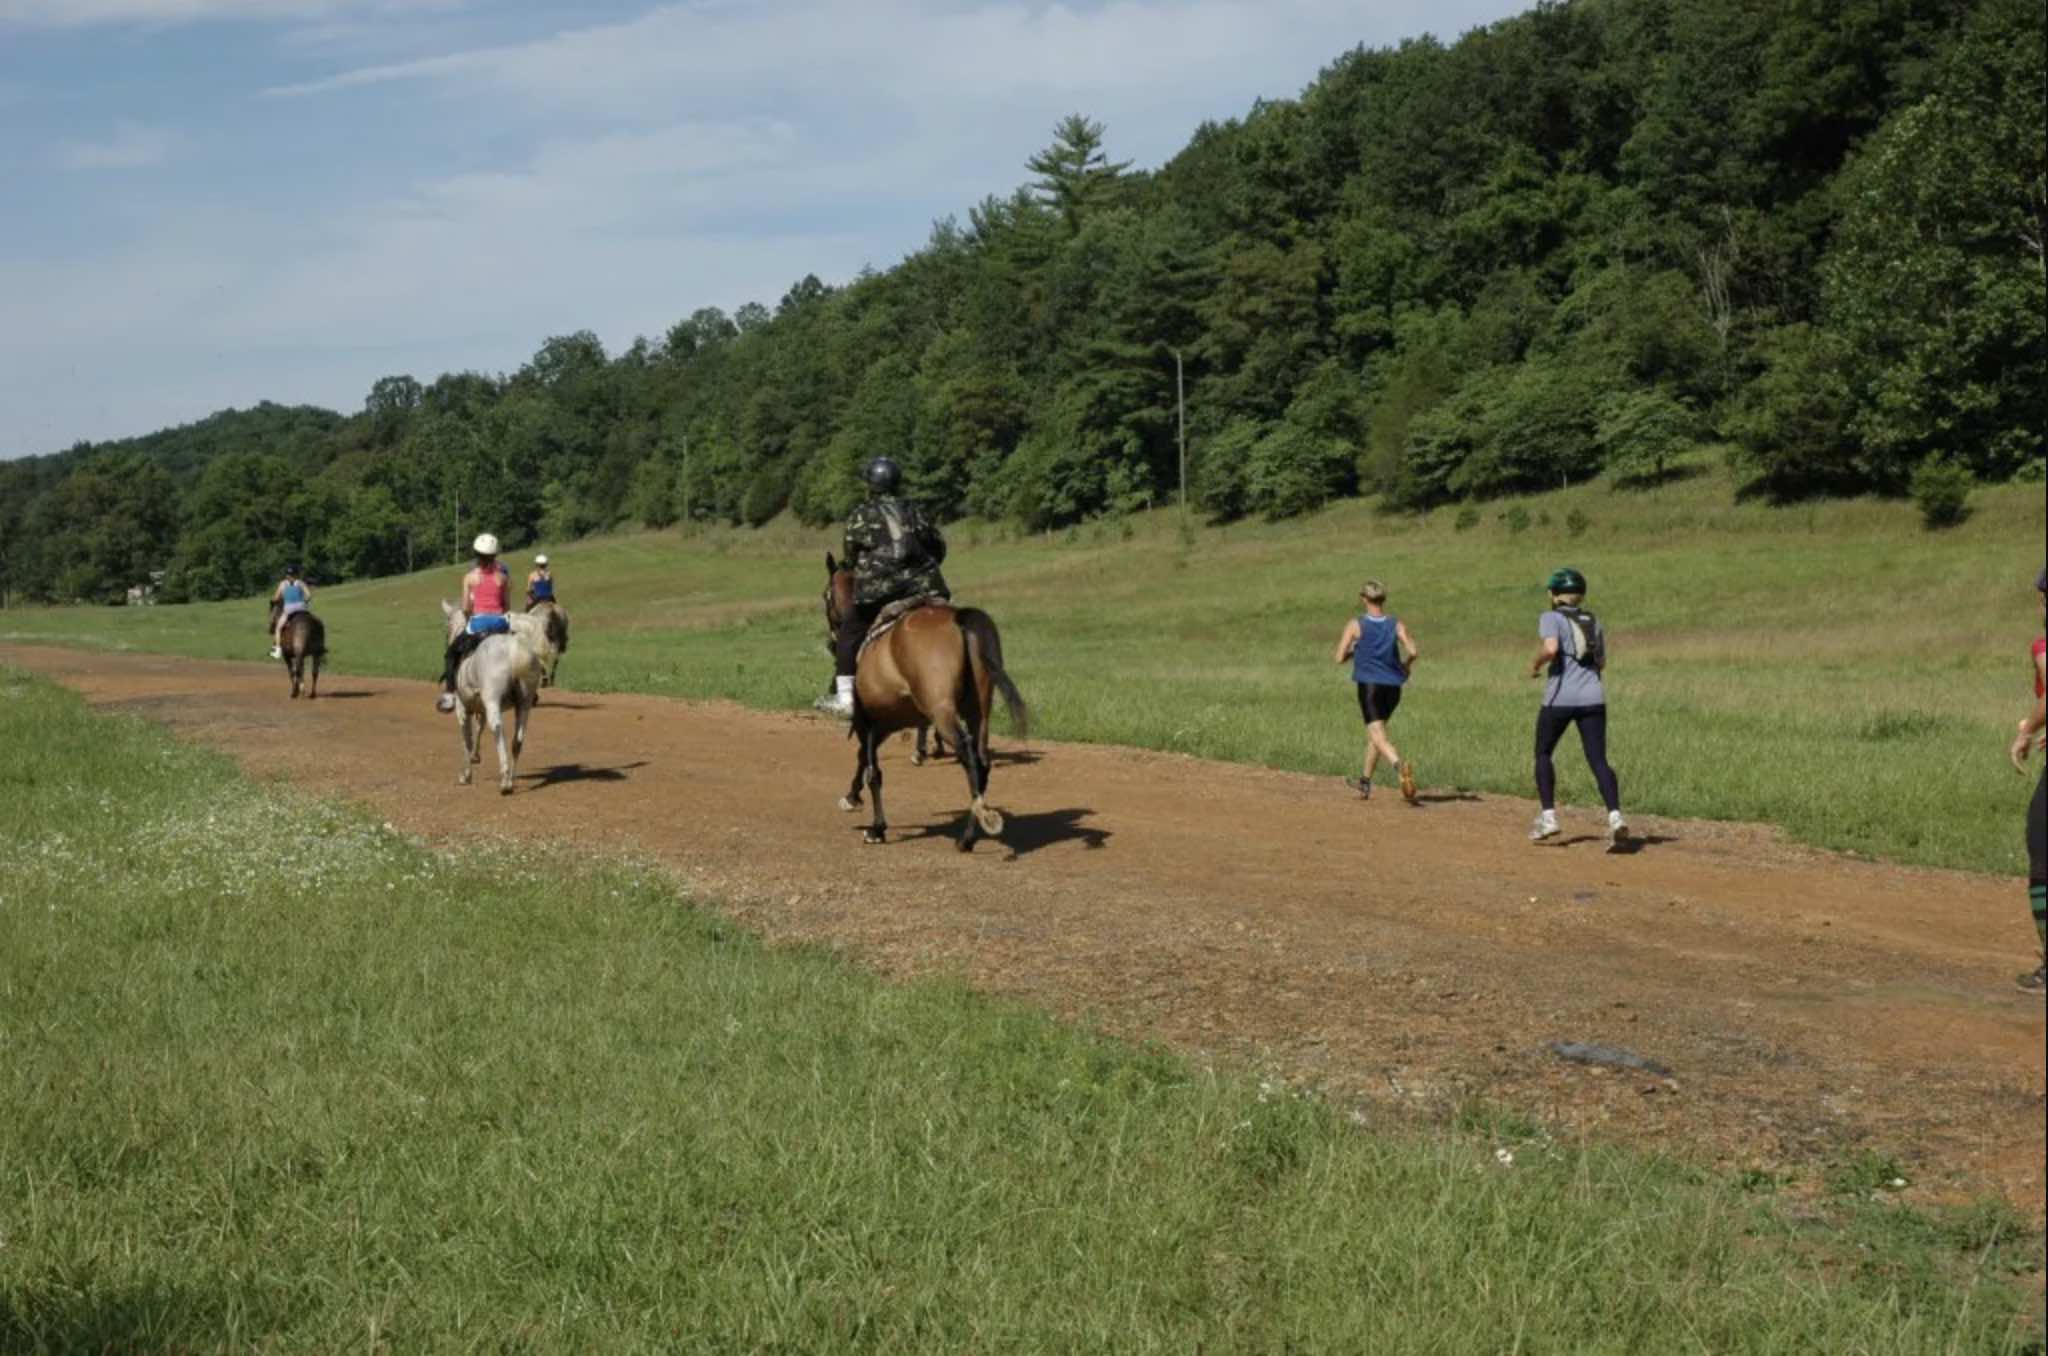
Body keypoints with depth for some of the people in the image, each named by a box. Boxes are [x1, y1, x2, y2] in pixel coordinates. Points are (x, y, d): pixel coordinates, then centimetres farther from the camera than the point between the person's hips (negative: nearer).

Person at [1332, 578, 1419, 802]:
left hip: (1369, 685, -4)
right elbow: (1412, 651, -8)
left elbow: (1340, 657, -4)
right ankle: (1365, 781, 34)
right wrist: (1406, 665, 13)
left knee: (1379, 736, -13)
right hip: (1393, 686, 5)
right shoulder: (1396, 625, 5)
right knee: (1374, 731, 23)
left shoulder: (1356, 625, -2)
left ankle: (1400, 765, -43)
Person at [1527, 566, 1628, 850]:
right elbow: (1601, 664, 19)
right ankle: (1615, 816, -22)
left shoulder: (1551, 618, -1)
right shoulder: (1593, 622, 16)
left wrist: (1535, 664, -3)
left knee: (1543, 753, 16)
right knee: (1598, 760, -2)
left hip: (1560, 698, -4)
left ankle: (1548, 817, 10)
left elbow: (1550, 648, -20)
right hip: (1593, 697, 4)